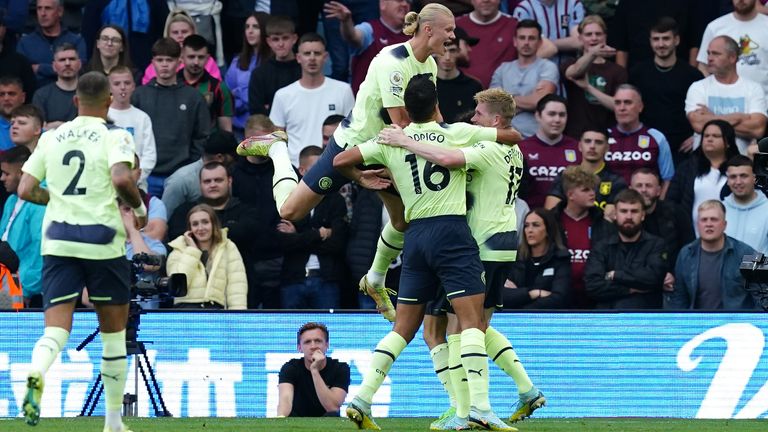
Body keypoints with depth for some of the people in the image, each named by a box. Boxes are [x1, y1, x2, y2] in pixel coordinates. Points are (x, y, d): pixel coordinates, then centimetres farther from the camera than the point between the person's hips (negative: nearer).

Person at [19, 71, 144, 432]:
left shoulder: (51, 137, 10)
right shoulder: (114, 136, -2)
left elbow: (26, 190, 8)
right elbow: (121, 178, -20)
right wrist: (138, 206, 0)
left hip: (57, 241, 3)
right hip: (101, 241, -3)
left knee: (56, 330, -5)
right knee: (113, 334, 12)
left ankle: (36, 374, -39)